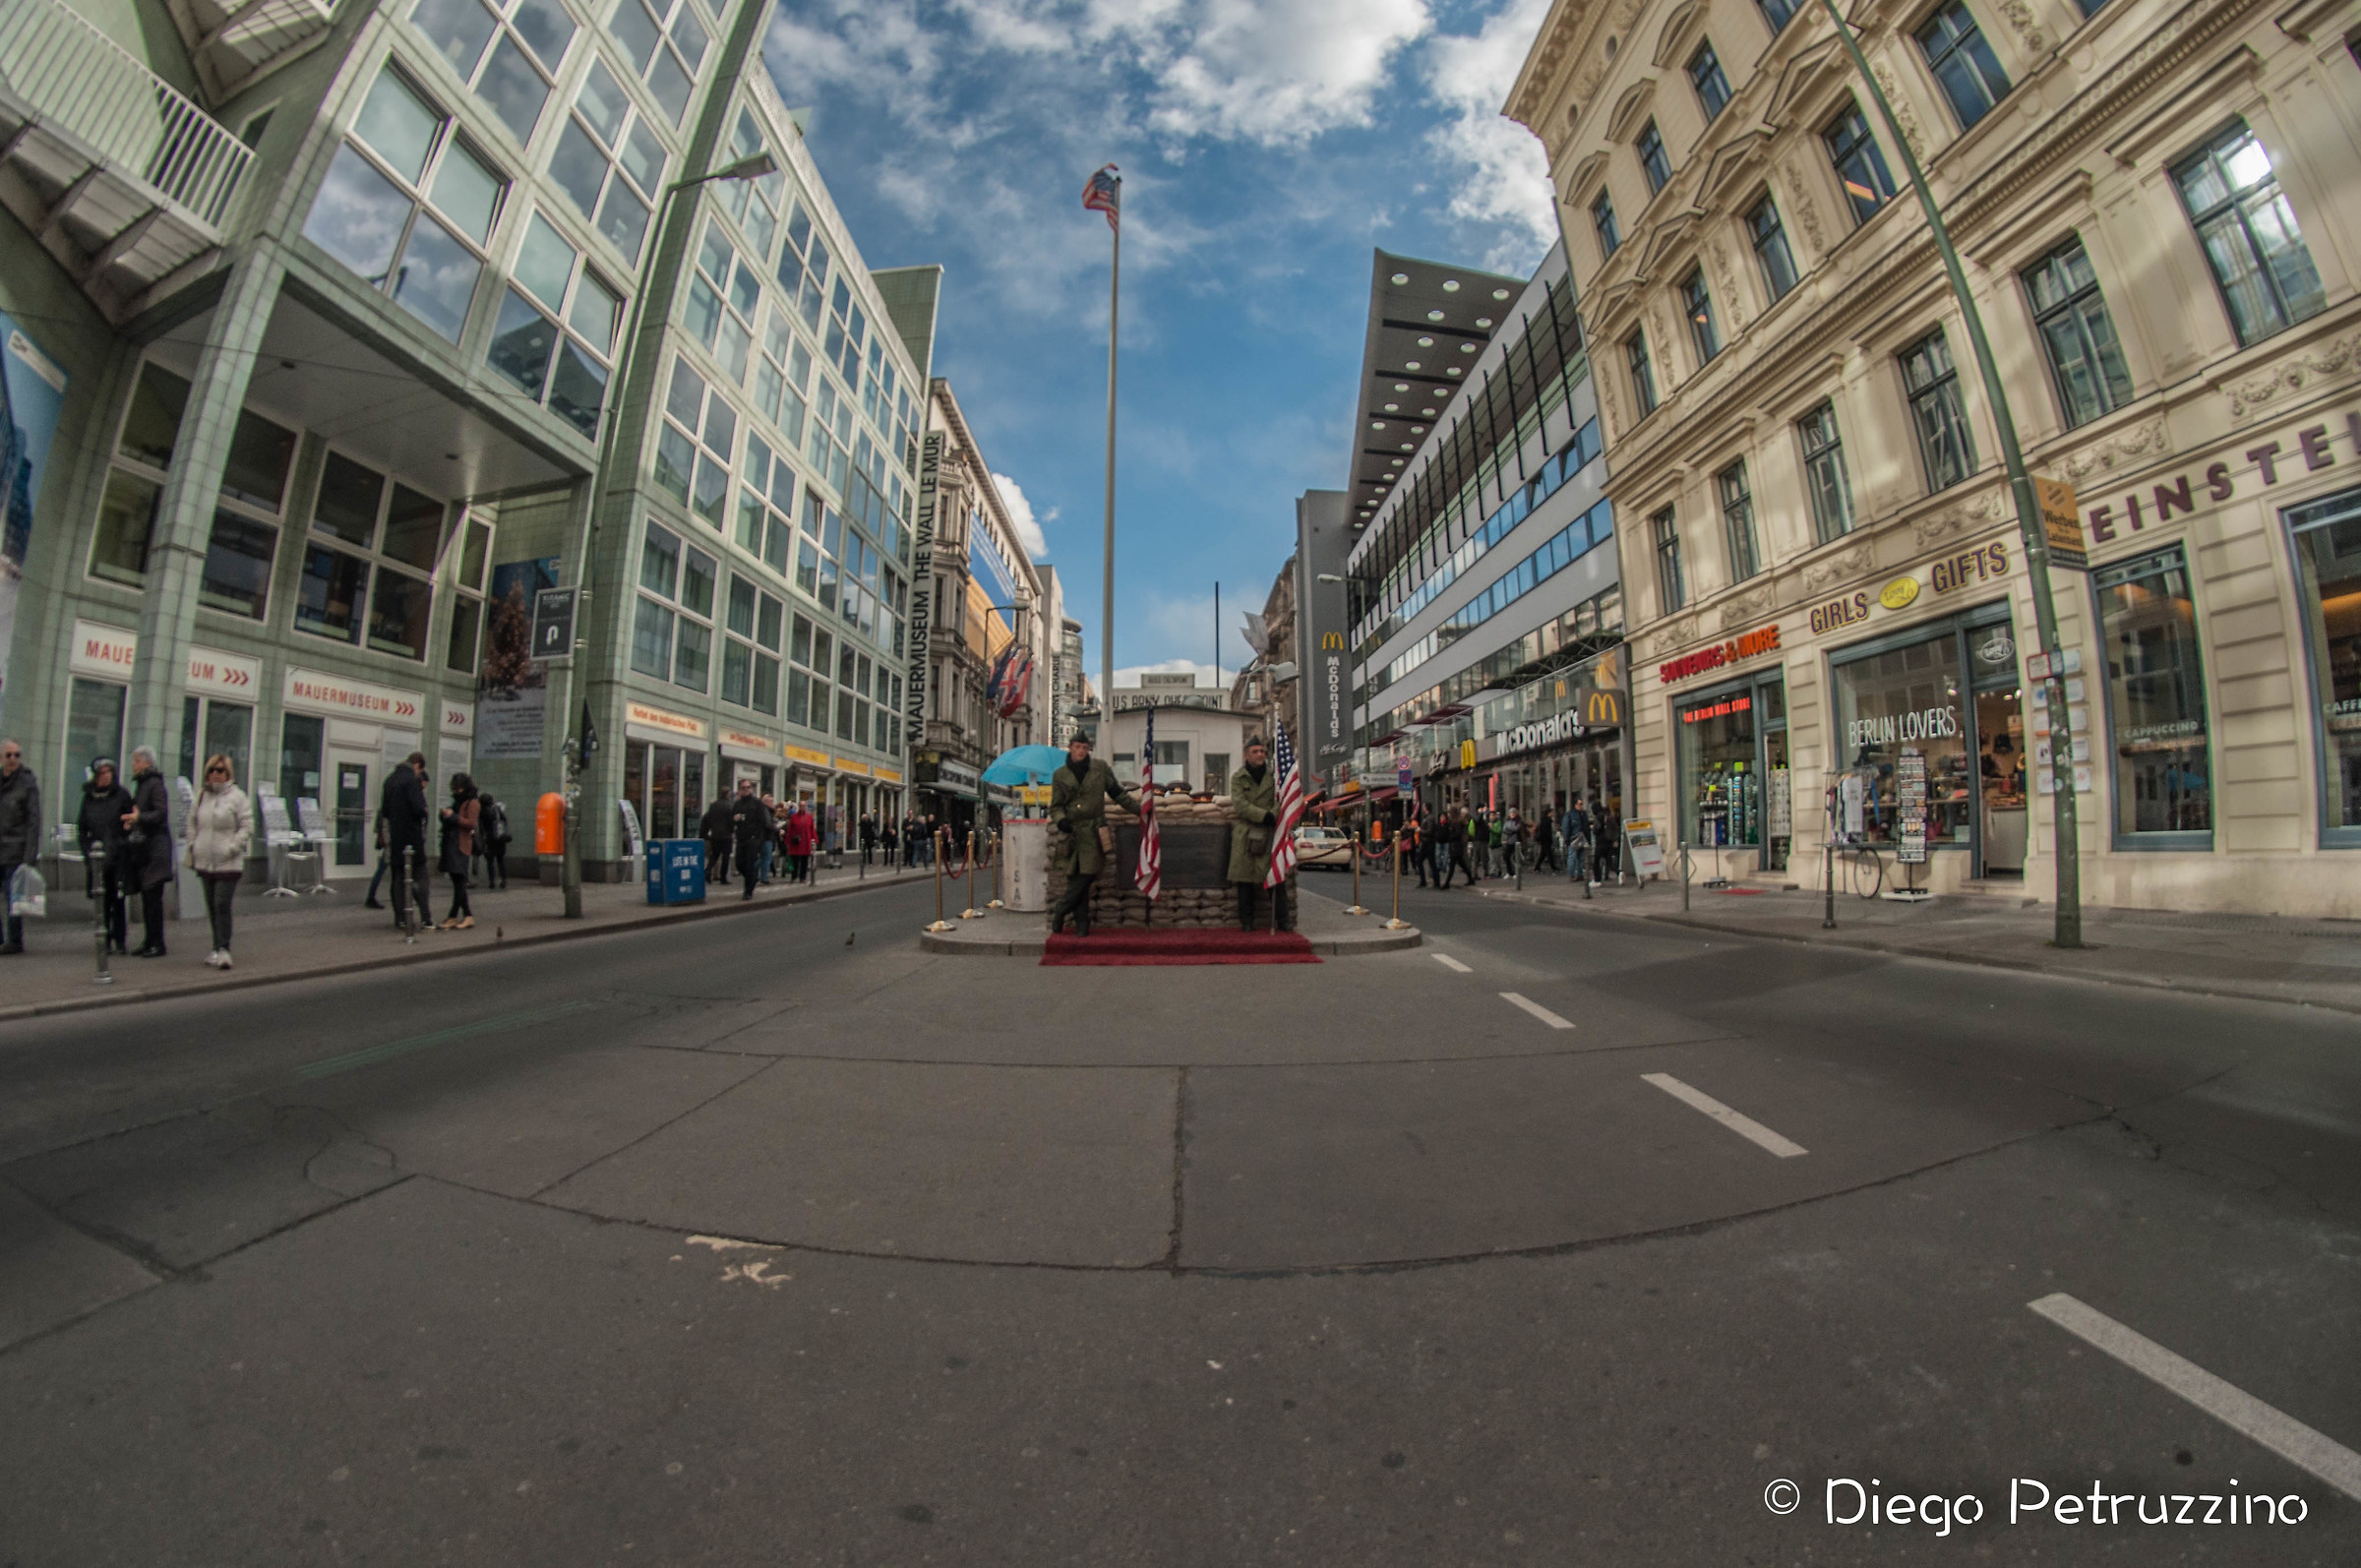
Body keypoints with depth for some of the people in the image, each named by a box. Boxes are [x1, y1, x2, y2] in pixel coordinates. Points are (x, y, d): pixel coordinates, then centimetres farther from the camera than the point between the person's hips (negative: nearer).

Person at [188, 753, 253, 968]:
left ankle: (223, 949, -8)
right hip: (205, 862, 6)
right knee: (212, 908, 12)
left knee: (222, 906, -10)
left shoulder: (237, 797, -5)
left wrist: (232, 848, -14)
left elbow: (247, 827, -7)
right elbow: (192, 824, 19)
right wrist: (193, 847, 8)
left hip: (228, 864, -6)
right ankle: (219, 948, 20)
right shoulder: (201, 796, 11)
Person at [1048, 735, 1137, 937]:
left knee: (1083, 879, -10)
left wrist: (1140, 808, 11)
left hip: (1093, 831, 0)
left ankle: (1058, 914, 7)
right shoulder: (1060, 774, 8)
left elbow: (1118, 794, 14)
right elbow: (1055, 806, 10)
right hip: (1072, 832, 1)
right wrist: (1061, 820, -10)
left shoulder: (1100, 768, 6)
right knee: (1078, 882, -1)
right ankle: (1082, 924, 8)